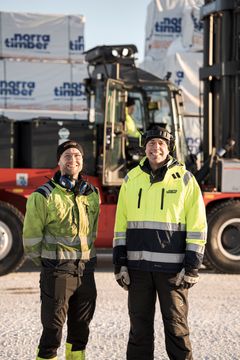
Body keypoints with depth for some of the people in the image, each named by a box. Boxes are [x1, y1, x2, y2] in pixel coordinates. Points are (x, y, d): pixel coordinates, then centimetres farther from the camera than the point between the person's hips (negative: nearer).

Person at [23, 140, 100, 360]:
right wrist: (48, 265, 1)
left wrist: (87, 258, 15)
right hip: (57, 273, -5)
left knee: (81, 328, 14)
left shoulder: (92, 194, 8)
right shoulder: (44, 196, -8)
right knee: (53, 329, -2)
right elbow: (31, 237, -5)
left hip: (86, 271, 5)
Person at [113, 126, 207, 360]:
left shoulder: (185, 179, -2)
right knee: (139, 326, 8)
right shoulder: (131, 179, 8)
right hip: (138, 266, 3)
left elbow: (197, 226, -4)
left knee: (176, 325, 1)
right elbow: (121, 224, 10)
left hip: (172, 267, -3)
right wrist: (119, 263, 4)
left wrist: (192, 267, -9)